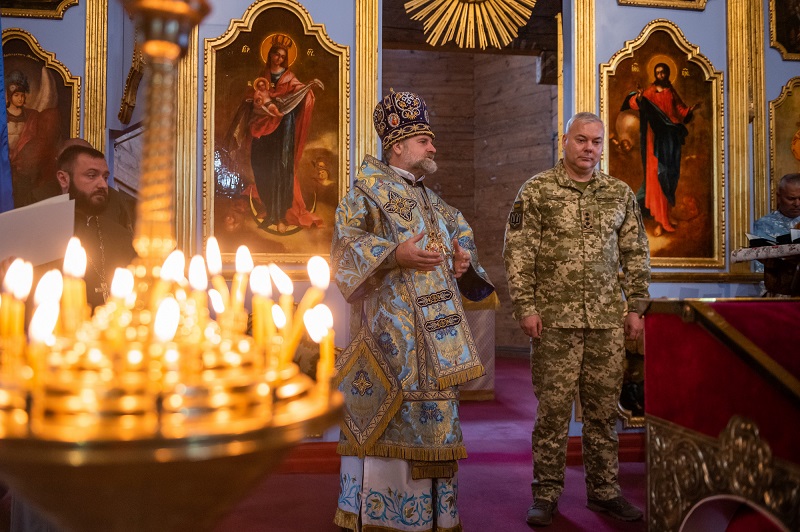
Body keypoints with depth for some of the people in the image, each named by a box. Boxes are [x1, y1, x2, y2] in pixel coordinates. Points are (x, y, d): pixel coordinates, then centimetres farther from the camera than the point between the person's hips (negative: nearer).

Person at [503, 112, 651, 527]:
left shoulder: (620, 194, 11)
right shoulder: (536, 191, 0)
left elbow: (636, 254, 14)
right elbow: (517, 253, -3)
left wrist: (635, 307, 7)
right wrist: (525, 307, -9)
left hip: (608, 321, 3)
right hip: (555, 320, -3)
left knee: (603, 408, 10)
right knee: (553, 408, 2)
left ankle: (604, 490, 24)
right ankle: (546, 494, 14)